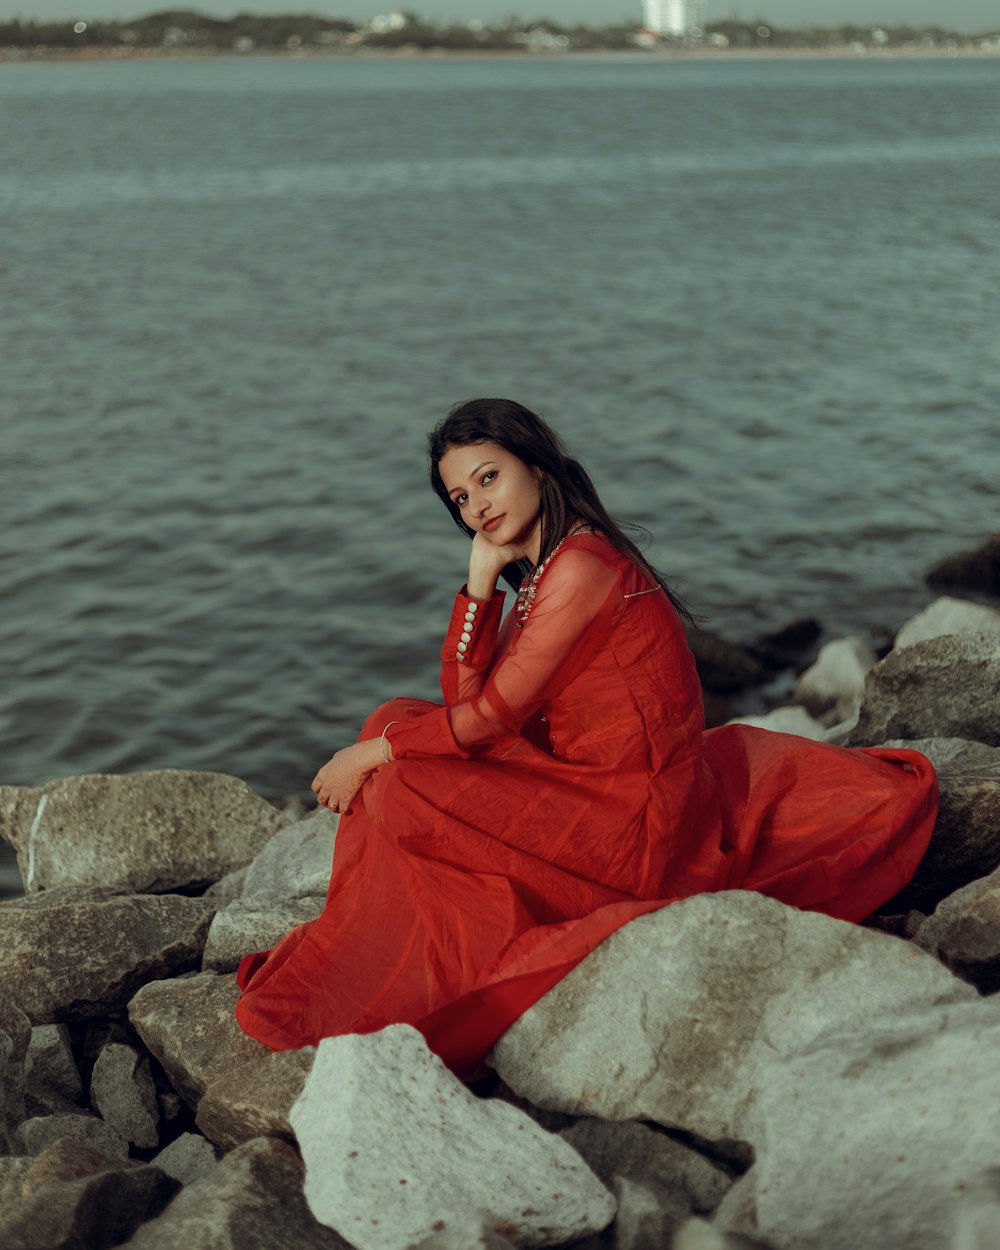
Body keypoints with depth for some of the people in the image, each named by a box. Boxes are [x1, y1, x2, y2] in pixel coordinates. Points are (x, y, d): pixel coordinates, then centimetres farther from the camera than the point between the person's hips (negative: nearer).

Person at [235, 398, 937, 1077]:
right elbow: (462, 698, 6)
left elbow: (492, 717, -17)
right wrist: (480, 582, -3)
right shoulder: (541, 571, 10)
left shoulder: (581, 564, -20)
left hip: (632, 827, -10)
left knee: (399, 791, -14)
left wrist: (371, 755, -5)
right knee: (398, 720, 8)